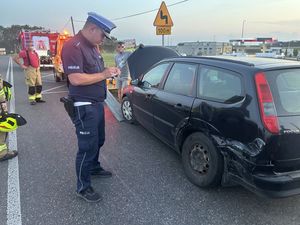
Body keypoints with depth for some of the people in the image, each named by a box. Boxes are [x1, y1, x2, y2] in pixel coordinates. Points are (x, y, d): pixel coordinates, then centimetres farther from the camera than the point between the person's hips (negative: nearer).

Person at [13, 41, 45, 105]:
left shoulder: (35, 52, 15)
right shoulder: (24, 52, -6)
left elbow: (38, 59, 35)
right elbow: (15, 58, -9)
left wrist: (38, 66, 20)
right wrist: (21, 65, -11)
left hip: (37, 70, 7)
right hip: (30, 70, -7)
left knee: (39, 85, 8)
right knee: (31, 86, -5)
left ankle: (38, 98, 19)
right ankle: (32, 100, 3)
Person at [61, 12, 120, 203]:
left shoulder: (93, 46, 12)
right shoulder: (73, 46, -18)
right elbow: (75, 79, -27)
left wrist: (110, 72, 3)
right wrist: (103, 75, -20)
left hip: (97, 104, 10)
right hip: (84, 107, -10)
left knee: (98, 140, 23)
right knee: (87, 147, -2)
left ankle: (94, 167, 45)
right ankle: (83, 187, 13)